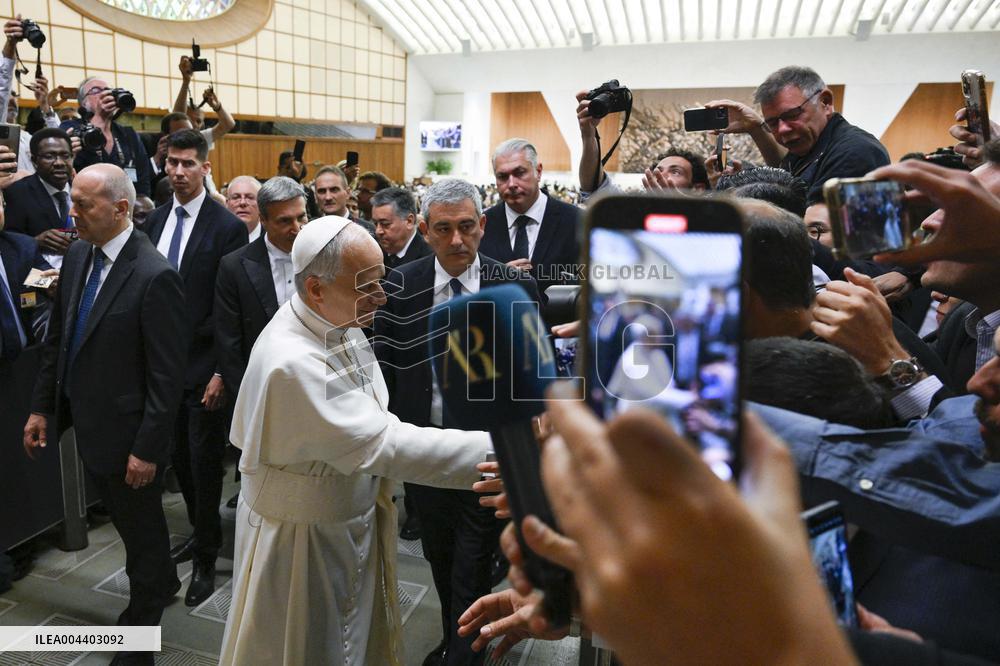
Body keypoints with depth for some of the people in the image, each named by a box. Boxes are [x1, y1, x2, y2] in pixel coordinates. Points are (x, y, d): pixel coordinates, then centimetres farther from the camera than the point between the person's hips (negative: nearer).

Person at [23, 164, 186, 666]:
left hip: (127, 434, -7)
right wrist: (42, 407, 8)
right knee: (124, 519, 25)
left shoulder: (155, 276, -23)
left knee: (141, 529, 14)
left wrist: (147, 449, -19)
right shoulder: (78, 256, 1)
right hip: (87, 423, 7)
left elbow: (168, 375, -21)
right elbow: (57, 339, 10)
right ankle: (162, 583, 51)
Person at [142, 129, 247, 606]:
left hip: (204, 366, -6)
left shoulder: (228, 227, -12)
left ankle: (206, 558, 19)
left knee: (204, 462, 4)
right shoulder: (155, 220, 8)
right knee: (179, 457, 16)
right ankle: (202, 533, 35)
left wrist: (222, 372, -15)